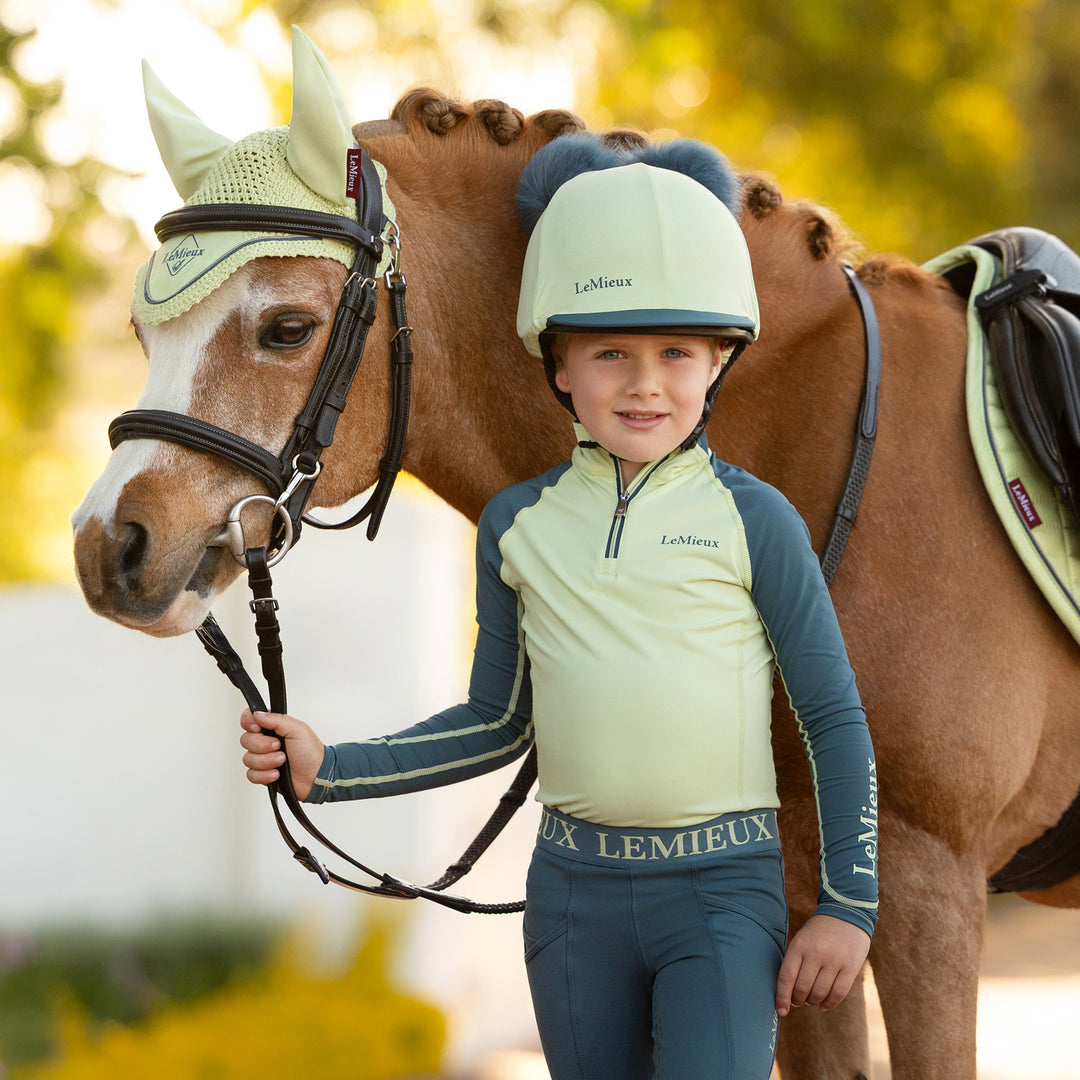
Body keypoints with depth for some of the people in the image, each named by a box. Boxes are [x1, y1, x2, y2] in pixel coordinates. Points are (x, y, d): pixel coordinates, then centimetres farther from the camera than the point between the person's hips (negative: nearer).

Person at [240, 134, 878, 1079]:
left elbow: (836, 721, -1)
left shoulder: (751, 521, -4)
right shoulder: (520, 526, 6)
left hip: (723, 891, -4)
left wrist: (848, 906, -4)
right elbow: (497, 725, 13)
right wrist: (329, 769, 5)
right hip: (573, 888, 4)